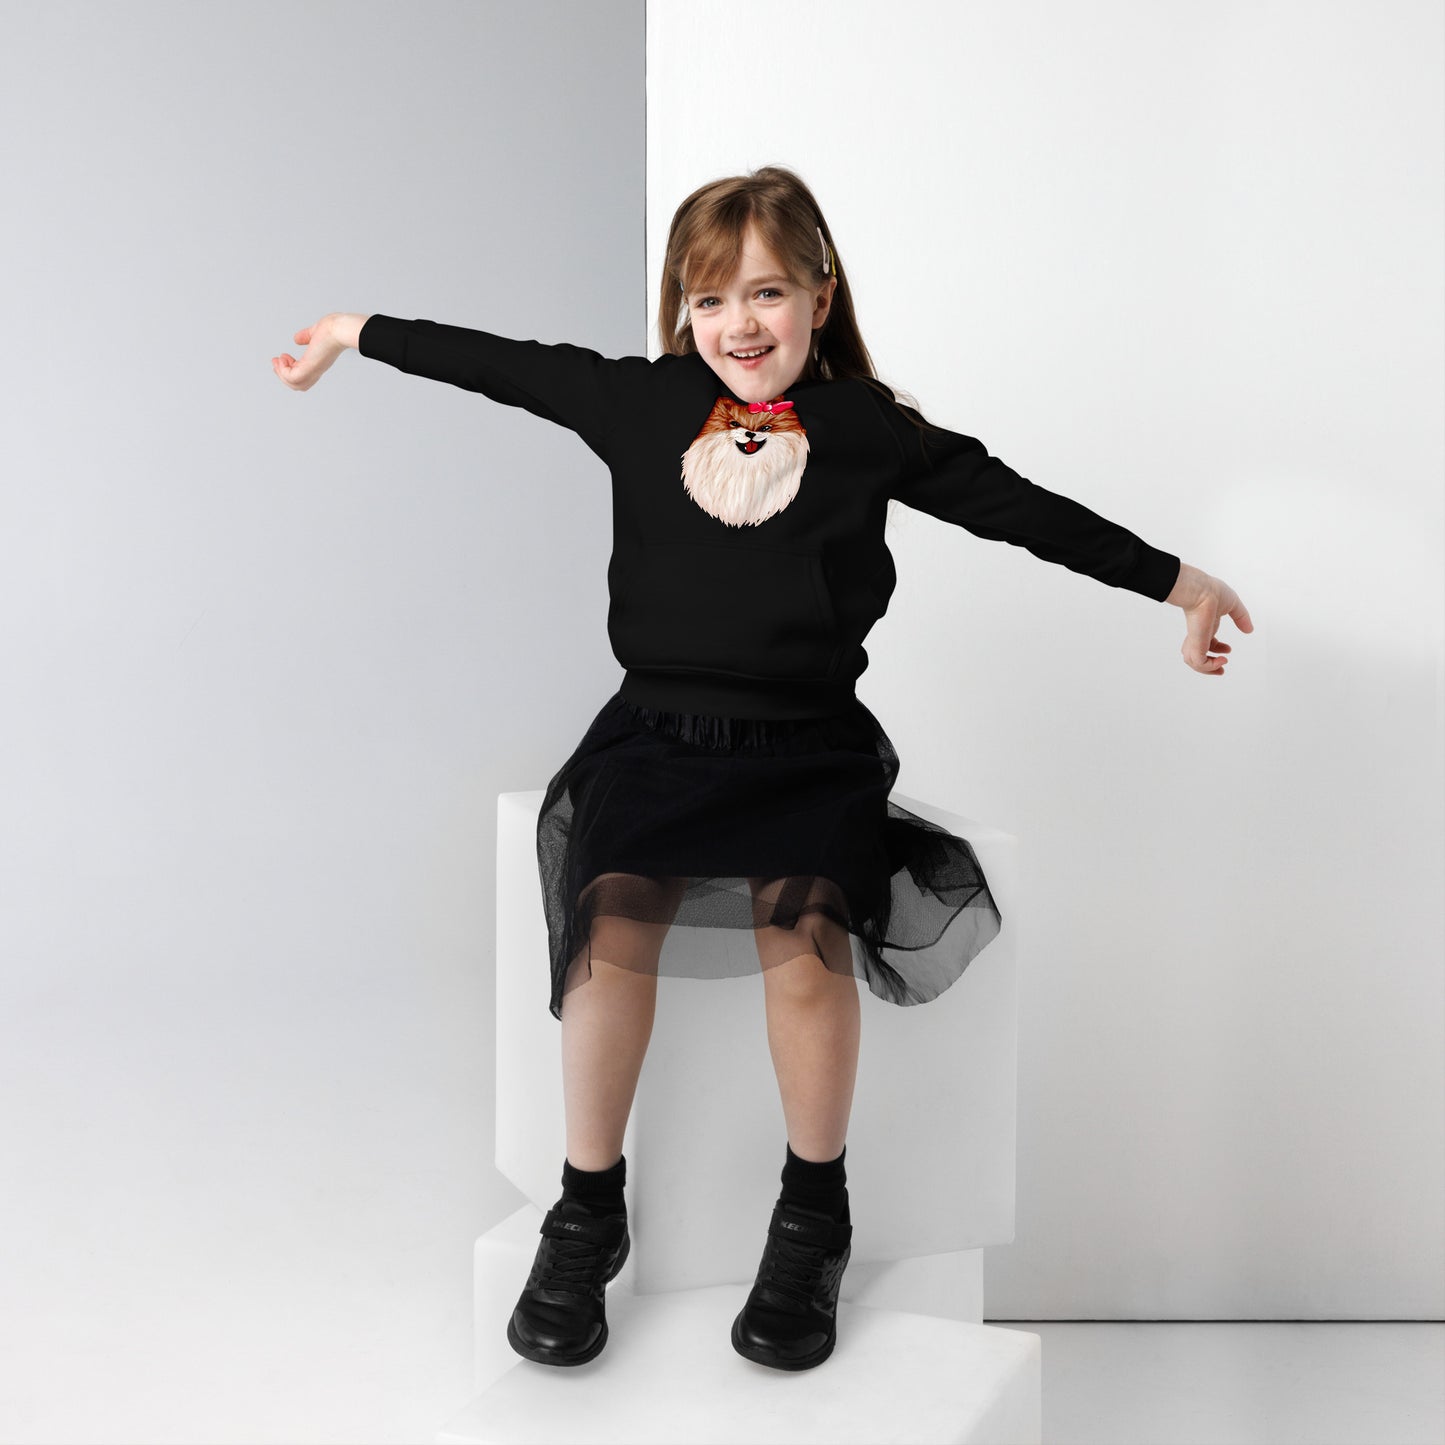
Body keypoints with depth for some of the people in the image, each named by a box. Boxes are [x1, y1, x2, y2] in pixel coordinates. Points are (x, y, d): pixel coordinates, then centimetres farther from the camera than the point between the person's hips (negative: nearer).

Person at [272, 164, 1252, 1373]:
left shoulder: (868, 427, 5)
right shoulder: (640, 401, 9)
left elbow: (1016, 504, 9)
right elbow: (497, 364, 18)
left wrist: (1176, 582, 11)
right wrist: (354, 332, 27)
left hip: (809, 747, -1)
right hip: (655, 729, 1)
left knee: (804, 915, -28)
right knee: (616, 909, -25)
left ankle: (814, 1215, -5)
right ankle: (589, 1213, -5)